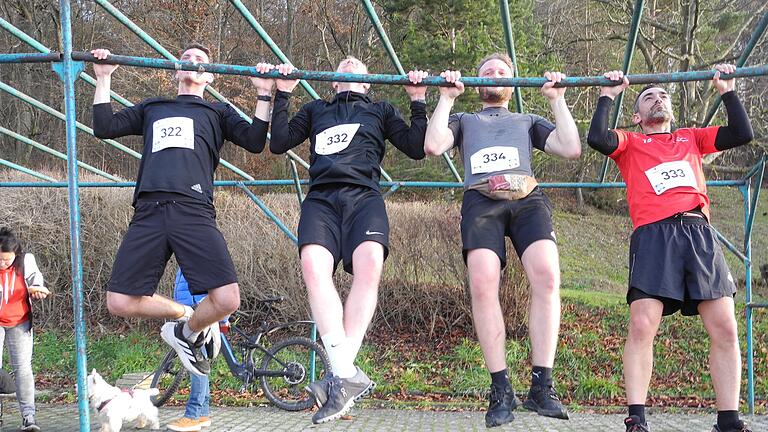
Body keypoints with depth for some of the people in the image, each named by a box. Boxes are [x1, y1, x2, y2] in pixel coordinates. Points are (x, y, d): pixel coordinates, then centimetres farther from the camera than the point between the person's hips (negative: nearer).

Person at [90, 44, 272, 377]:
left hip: (194, 212, -2)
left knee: (227, 300, -19)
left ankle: (187, 332, 14)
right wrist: (104, 78, 17)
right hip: (148, 213, 2)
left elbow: (255, 142, 8)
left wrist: (264, 93, 3)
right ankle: (184, 314, 18)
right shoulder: (152, 108, 31)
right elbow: (104, 127, 18)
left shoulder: (217, 112, 25)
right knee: (120, 303, -7)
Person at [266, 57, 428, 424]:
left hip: (363, 197, -1)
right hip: (321, 199, 1)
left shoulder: (380, 111, 30)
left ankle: (339, 376, -31)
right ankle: (349, 375, -33)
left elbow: (417, 148, 17)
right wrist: (282, 94, 16)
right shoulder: (316, 110, 33)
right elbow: (279, 143, 19)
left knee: (369, 265, -32)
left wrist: (419, 101, 12)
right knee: (313, 266, -31)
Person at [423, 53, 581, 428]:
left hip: (527, 197, 1)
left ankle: (541, 385, -24)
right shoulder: (464, 120, 34)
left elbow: (571, 148, 18)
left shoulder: (528, 121, 36)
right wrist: (446, 98, 14)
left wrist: (557, 99, 18)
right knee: (482, 283, -27)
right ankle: (500, 389, -21)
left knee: (546, 276, -28)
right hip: (480, 200, 0)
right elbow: (432, 146, 11)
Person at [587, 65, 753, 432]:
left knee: (725, 328, -4)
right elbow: (597, 139, 1)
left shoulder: (692, 138, 31)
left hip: (699, 232, 3)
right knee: (642, 326, -16)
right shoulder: (630, 142, 21)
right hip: (653, 235, -3)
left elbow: (743, 134, 21)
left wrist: (727, 91, 23)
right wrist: (607, 96, 11)